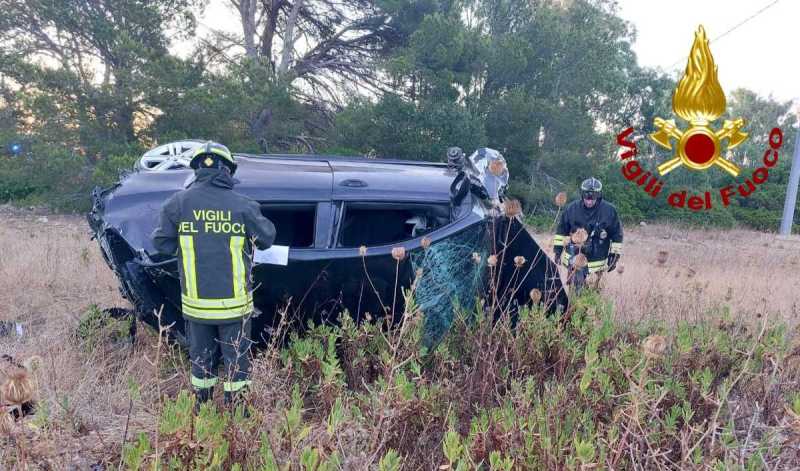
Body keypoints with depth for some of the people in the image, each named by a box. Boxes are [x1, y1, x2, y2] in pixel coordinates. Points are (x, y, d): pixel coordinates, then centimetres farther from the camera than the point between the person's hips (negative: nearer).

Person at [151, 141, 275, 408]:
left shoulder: (178, 203, -6)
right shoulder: (243, 206, -10)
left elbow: (161, 243, -1)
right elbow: (267, 239, -1)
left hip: (196, 303, 2)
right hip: (234, 303, -2)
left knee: (201, 358, 19)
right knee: (236, 358, 13)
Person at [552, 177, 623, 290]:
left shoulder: (609, 211, -10)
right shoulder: (572, 208, -6)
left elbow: (617, 235, -1)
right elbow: (561, 230, 4)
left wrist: (614, 256, -1)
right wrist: (558, 250, 3)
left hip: (597, 262, -1)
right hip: (574, 258, 1)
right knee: (575, 289, 6)